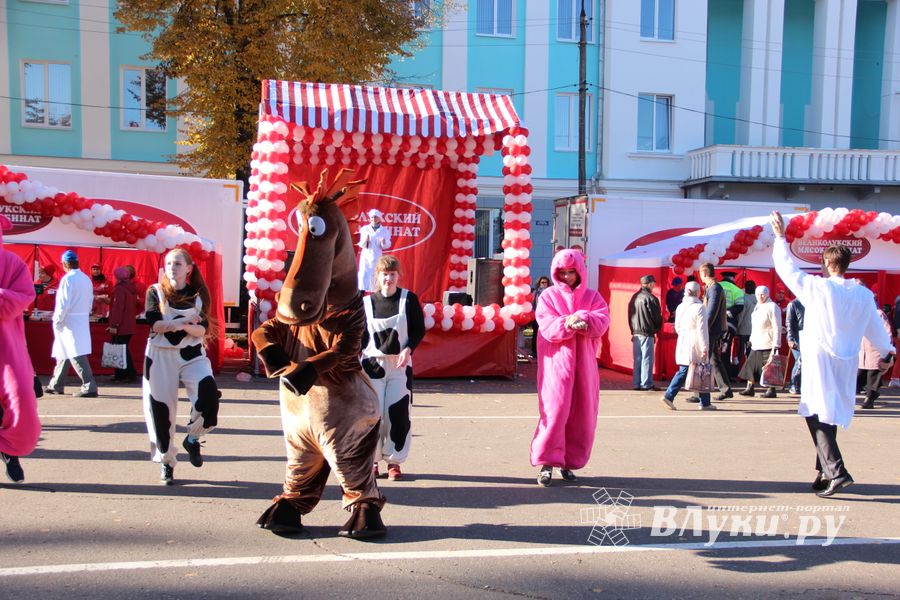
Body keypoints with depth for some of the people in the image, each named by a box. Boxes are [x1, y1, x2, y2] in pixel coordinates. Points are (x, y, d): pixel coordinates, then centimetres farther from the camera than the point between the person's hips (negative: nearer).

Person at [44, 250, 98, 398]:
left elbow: (63, 303, -16)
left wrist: (57, 321, -8)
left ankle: (89, 387, -14)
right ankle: (55, 385, 27)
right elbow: (90, 301, 13)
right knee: (63, 352, 18)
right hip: (83, 320, 8)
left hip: (69, 322, -8)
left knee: (77, 355, -9)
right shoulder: (86, 279, 9)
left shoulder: (68, 279, -14)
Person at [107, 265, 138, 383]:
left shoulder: (119, 289, -14)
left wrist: (114, 325, -19)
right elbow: (135, 305, 20)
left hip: (120, 327, -8)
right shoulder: (132, 288, 11)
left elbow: (117, 308, -19)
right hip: (129, 326, 8)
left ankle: (130, 374, -8)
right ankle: (120, 374, 18)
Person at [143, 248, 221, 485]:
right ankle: (166, 462, 19)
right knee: (162, 409, 2)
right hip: (161, 355, 0)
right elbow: (153, 324, -12)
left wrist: (183, 325, -23)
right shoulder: (155, 292, 1)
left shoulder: (198, 294, 3)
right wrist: (185, 321, -17)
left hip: (192, 354, 0)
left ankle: (193, 439, 5)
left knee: (209, 394, -22)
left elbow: (203, 329, -5)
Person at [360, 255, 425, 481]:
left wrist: (408, 349, -13)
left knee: (398, 413, -3)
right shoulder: (366, 302, 2)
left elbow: (419, 329, 2)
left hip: (400, 365, 0)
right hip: (372, 364, 1)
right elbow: (360, 335, 9)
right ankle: (372, 459, 14)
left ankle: (394, 461, 11)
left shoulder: (409, 299, -1)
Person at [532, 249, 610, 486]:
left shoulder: (592, 296, 12)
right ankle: (547, 464, -6)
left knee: (582, 414, 4)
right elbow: (547, 327, -8)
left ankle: (569, 462, 17)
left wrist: (583, 320, -24)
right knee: (555, 411, -12)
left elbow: (603, 321, -5)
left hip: (584, 363, 3)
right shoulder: (549, 296, 6)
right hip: (556, 361, -3)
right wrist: (568, 323, -27)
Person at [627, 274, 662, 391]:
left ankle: (637, 383, 13)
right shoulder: (650, 298, -12)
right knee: (647, 358, -1)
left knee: (637, 359, 10)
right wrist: (657, 328, 9)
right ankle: (646, 383, 0)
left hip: (635, 332, 7)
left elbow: (630, 315, 15)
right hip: (647, 333, -7)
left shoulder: (634, 297, 11)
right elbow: (656, 316, -8)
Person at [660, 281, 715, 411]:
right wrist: (705, 347, -14)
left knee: (682, 372, 11)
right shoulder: (699, 308, -13)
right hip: (695, 346, -6)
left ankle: (669, 396, -2)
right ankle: (705, 403, 14)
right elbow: (702, 330, -16)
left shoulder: (680, 307, 8)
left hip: (682, 344, 6)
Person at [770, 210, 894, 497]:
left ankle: (836, 471, -15)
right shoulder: (863, 295, 2)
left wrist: (780, 236, 10)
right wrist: (886, 354, 29)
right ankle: (824, 471, 21)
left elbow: (786, 267, -1)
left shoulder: (817, 288, -11)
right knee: (829, 415, 15)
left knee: (817, 415, -3)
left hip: (820, 361, -5)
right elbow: (875, 327, 12)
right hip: (846, 365, 5)